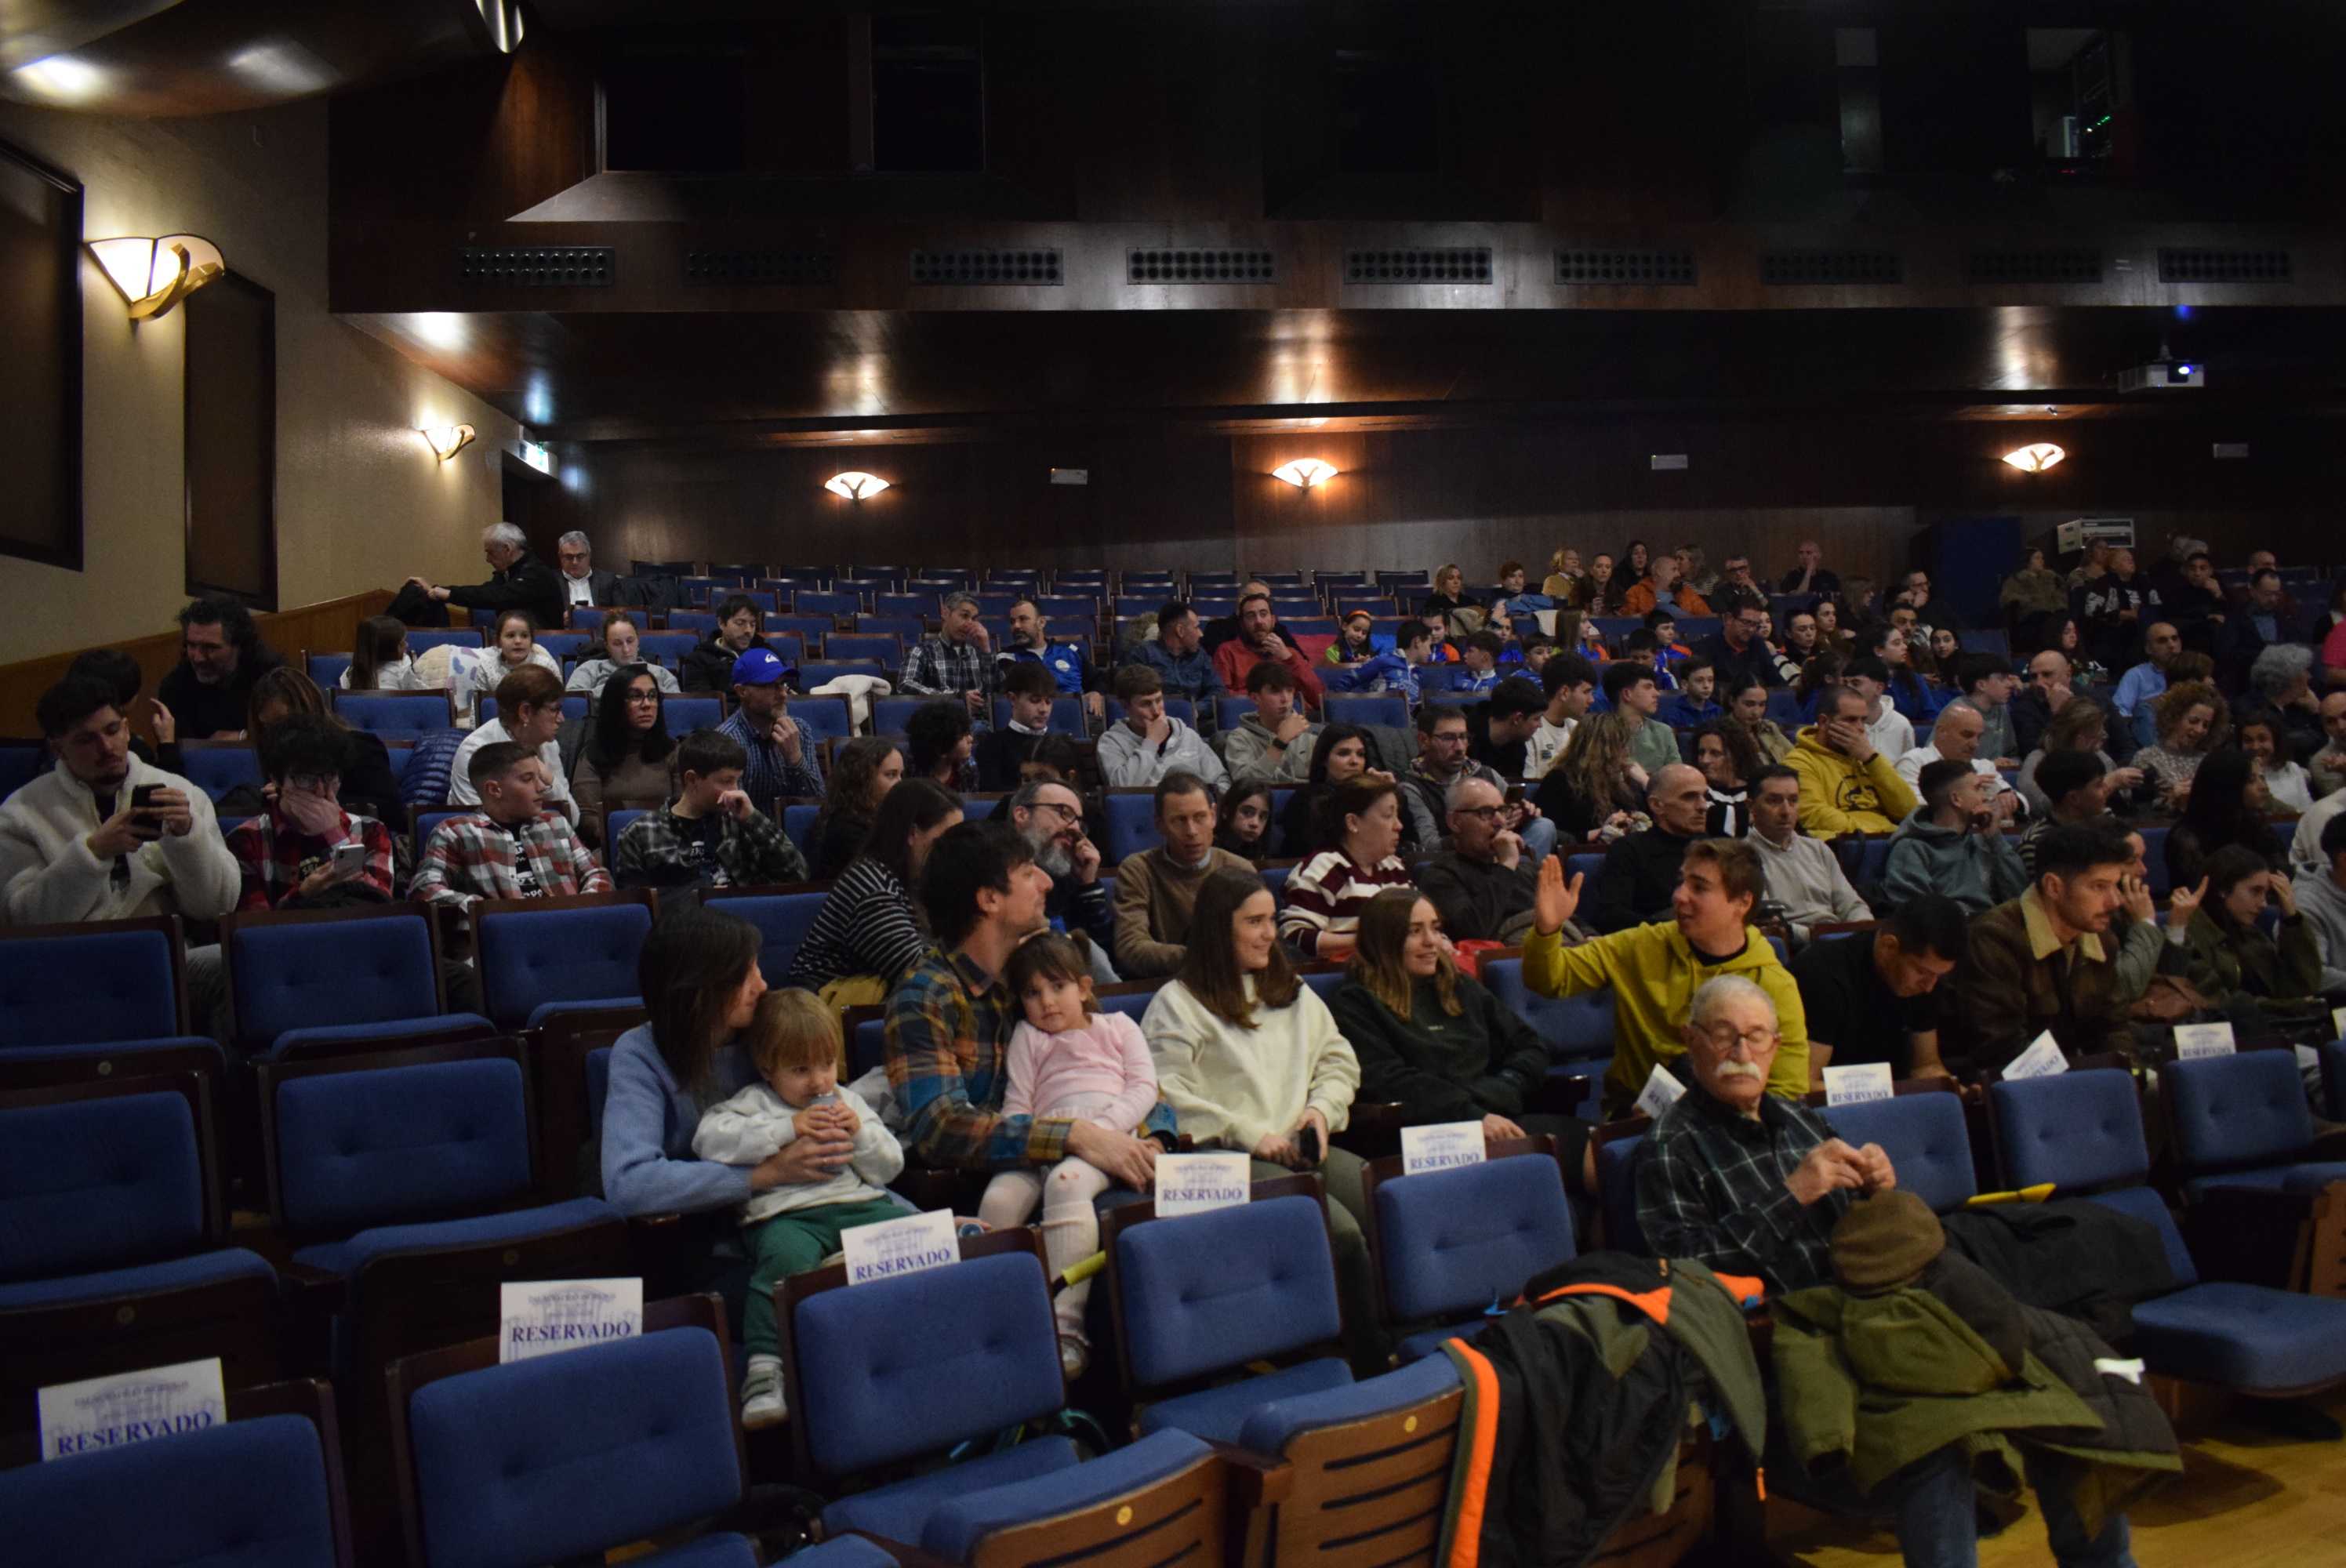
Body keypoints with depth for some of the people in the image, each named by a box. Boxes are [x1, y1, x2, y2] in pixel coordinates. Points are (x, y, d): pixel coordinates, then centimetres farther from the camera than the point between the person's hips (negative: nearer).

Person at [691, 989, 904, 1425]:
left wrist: (860, 1134, 2)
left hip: (860, 1204, 4)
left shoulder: (848, 1102, 25)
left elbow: (890, 1167, 22)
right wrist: (787, 1129, -10)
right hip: (787, 1213, -4)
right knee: (787, 1258, -38)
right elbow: (708, 1137, -9)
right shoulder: (754, 1102, 12)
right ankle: (764, 1366, -37)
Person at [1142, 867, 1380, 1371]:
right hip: (1230, 1159, -5)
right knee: (1340, 1230, -31)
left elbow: (1340, 1061, 24)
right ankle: (1371, 1363, -17)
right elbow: (1166, 1095, -6)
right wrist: (1251, 1136, -11)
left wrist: (1322, 1110, 2)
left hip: (1304, 1148, 6)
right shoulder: (1179, 1002, 5)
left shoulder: (1293, 992, 25)